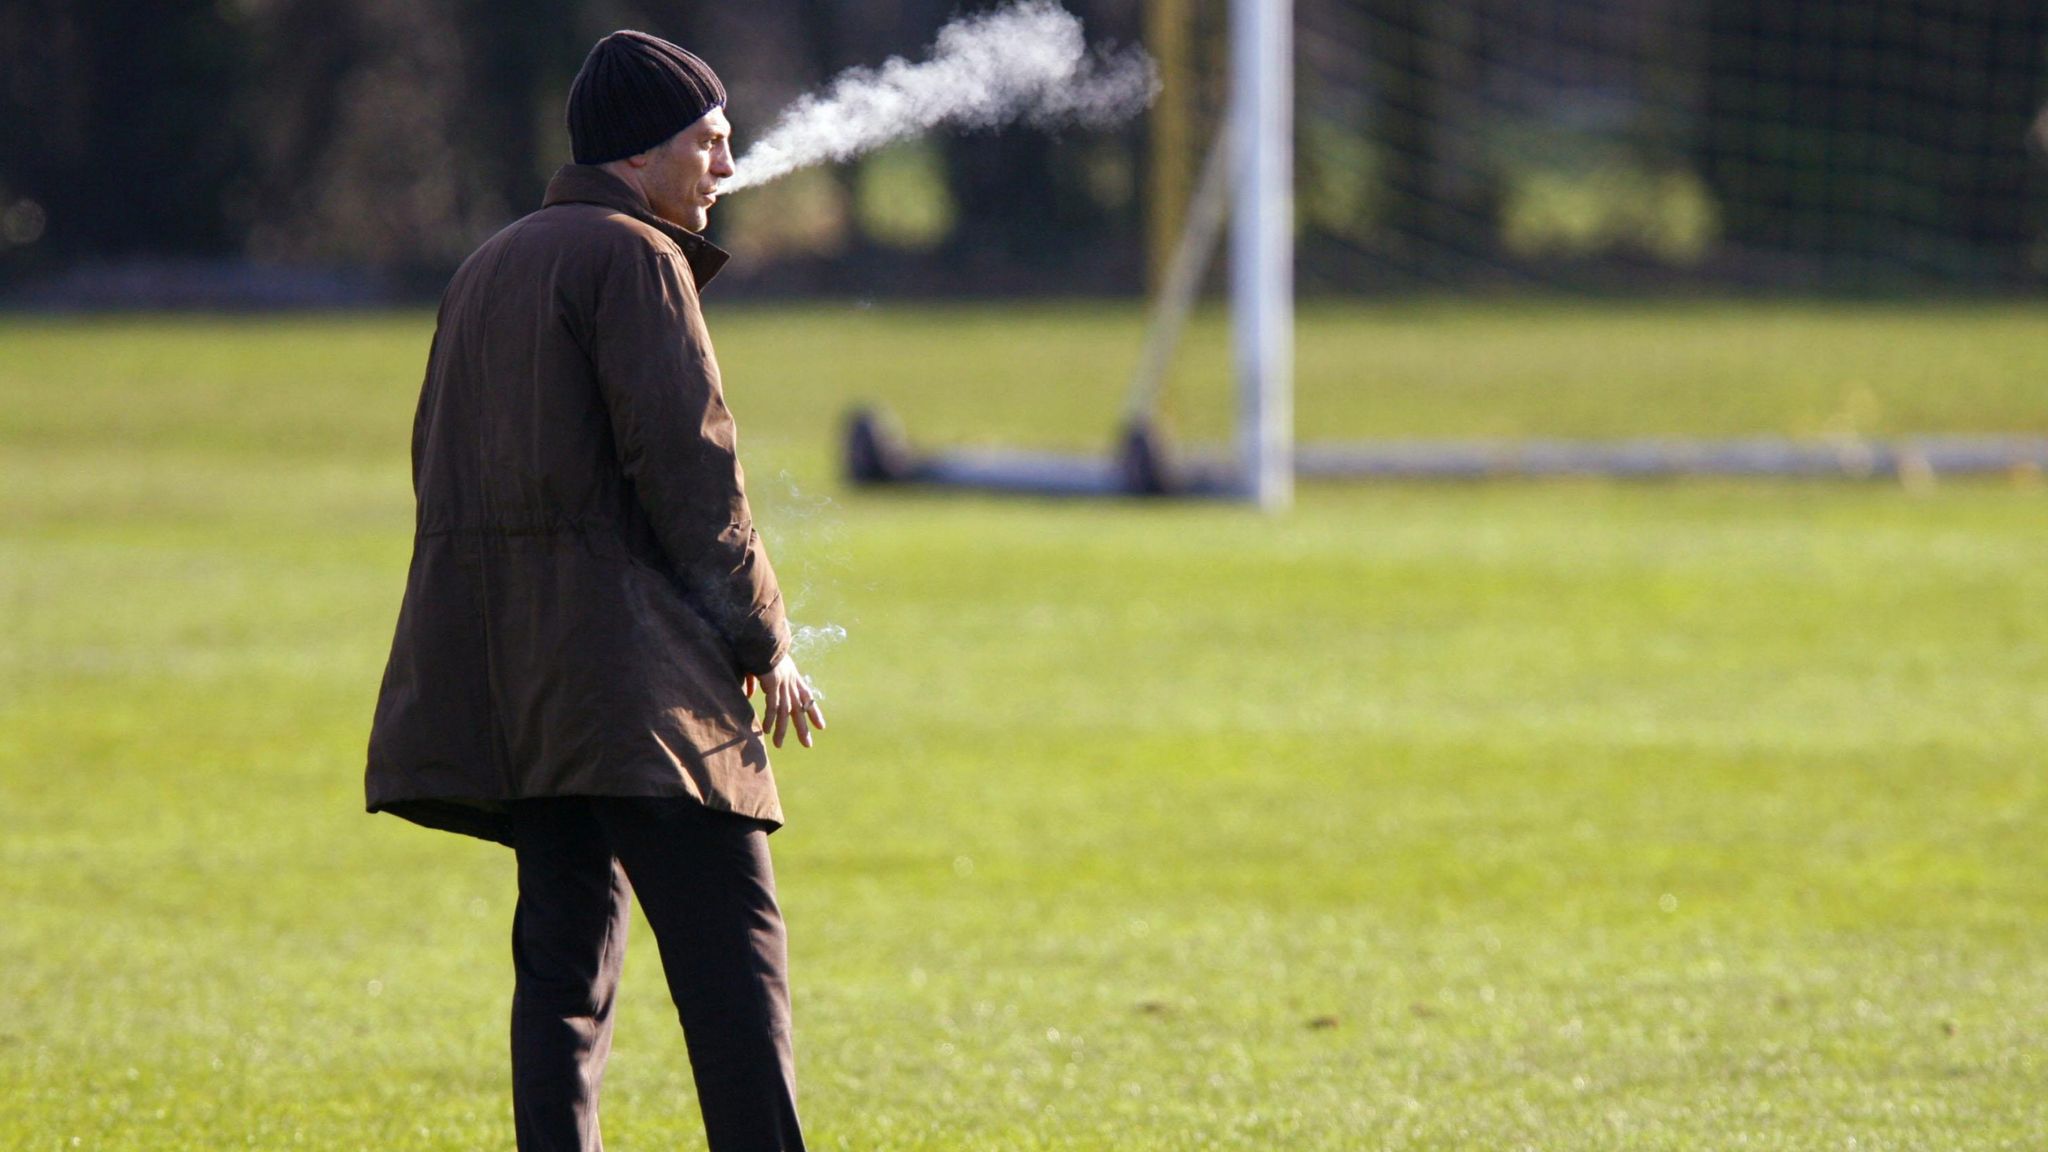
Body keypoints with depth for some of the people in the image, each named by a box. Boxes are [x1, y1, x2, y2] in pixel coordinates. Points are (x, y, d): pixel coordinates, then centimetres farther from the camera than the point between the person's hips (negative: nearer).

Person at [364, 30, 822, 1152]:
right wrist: (763, 639, -3)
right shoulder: (632, 258, -6)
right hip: (629, 671, -9)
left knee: (565, 952, 8)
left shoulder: (486, 268, 21)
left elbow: (442, 469, 22)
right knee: (731, 951, -12)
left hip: (510, 677, 9)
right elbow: (689, 465, -12)